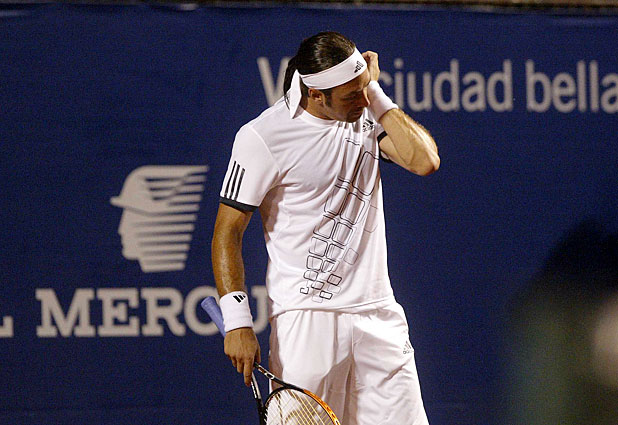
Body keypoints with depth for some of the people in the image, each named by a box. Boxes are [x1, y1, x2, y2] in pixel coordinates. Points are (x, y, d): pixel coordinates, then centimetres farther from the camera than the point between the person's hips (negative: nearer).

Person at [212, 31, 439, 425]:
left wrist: (378, 96, -5)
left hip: (378, 314, 5)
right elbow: (228, 230, -6)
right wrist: (237, 322, -13)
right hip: (306, 315, -5)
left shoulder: (367, 114, 7)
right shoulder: (262, 137, -9)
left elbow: (424, 160, -7)